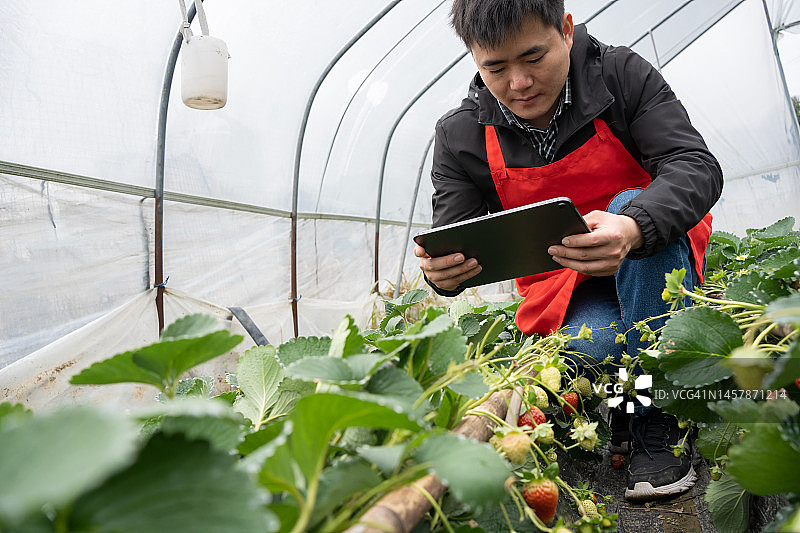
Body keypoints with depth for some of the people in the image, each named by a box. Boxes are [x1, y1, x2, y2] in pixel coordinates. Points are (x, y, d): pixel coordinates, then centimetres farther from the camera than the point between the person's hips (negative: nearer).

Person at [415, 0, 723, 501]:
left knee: (633, 204, -33)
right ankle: (624, 417, 5)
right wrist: (440, 271, -35)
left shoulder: (622, 74, -11)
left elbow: (697, 165, -20)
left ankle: (659, 426, -22)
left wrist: (634, 225, -43)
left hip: (656, 262, 1)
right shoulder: (460, 135, -10)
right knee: (592, 347, -35)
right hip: (565, 290, -1)